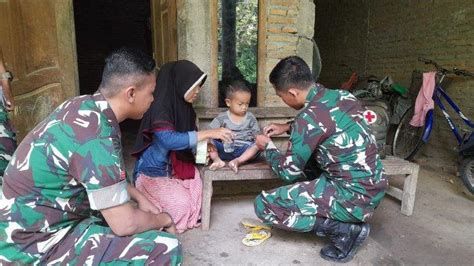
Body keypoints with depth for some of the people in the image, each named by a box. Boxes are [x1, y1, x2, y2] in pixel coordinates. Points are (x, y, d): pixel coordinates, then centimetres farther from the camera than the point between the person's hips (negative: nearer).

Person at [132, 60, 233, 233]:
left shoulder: (185, 108, 2)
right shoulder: (159, 107, -21)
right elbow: (169, 140, -35)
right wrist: (208, 133, -35)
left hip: (176, 168, 7)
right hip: (153, 172, -7)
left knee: (200, 190, -13)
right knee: (181, 203, -20)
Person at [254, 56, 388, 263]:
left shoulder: (310, 116, -21)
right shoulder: (342, 95, 3)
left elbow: (288, 172, -10)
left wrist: (268, 147, 8)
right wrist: (288, 127, 20)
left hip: (355, 197, -9)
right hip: (375, 189, 9)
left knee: (263, 205, -7)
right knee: (304, 156, 25)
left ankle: (345, 229, -3)